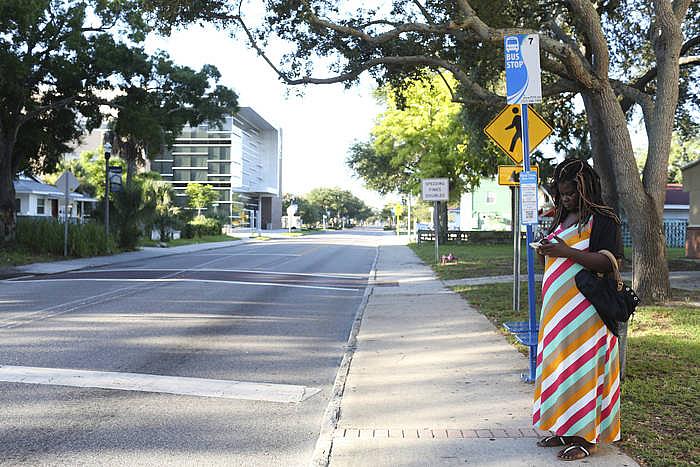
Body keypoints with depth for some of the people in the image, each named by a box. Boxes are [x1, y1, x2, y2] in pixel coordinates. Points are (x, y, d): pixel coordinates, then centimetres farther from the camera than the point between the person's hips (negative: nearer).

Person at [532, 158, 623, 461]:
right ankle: (563, 428, 18)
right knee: (558, 363, 8)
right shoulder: (561, 218, 18)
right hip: (558, 306, 8)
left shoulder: (603, 220, -6)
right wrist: (545, 252, 0)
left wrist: (566, 251, -23)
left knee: (582, 365, -5)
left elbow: (608, 262, -16)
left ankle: (586, 436, 4)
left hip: (585, 308, -8)